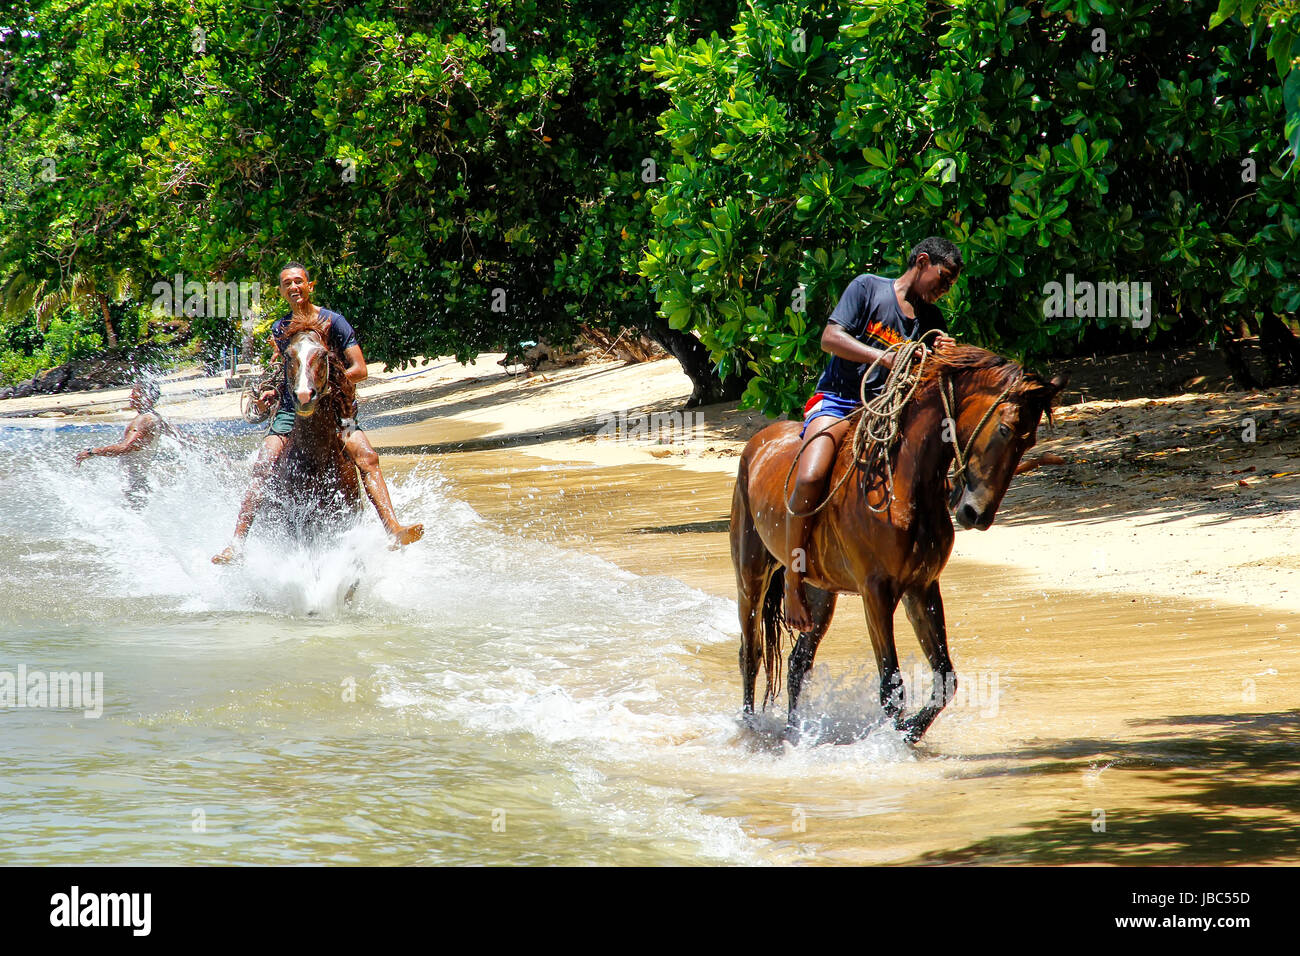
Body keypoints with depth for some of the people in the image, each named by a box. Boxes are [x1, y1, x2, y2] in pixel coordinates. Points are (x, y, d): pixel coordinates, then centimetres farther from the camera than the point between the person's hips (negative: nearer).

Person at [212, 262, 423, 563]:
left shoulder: (333, 322, 0)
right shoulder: (280, 330, 13)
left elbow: (360, 370, -4)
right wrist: (272, 392, 5)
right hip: (292, 411, 2)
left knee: (366, 456, -27)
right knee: (263, 466, -19)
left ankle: (393, 530, -36)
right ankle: (237, 543, -22)